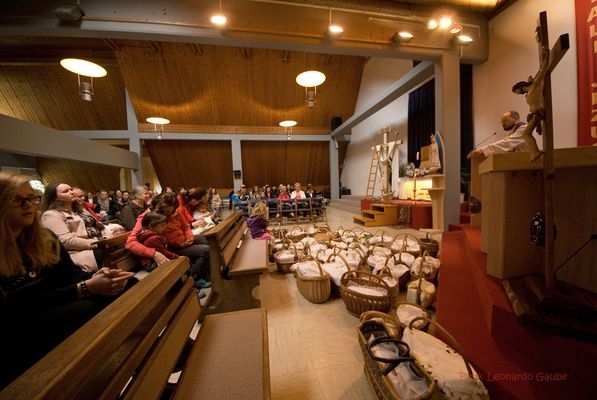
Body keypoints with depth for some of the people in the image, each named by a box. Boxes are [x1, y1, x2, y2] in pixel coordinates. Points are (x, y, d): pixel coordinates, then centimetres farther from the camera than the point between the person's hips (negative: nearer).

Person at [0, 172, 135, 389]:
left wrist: (95, 278, -22)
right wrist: (85, 288, -29)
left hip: (55, 314, 6)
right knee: (87, 310, -35)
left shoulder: (44, 237, 6)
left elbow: (71, 274, 1)